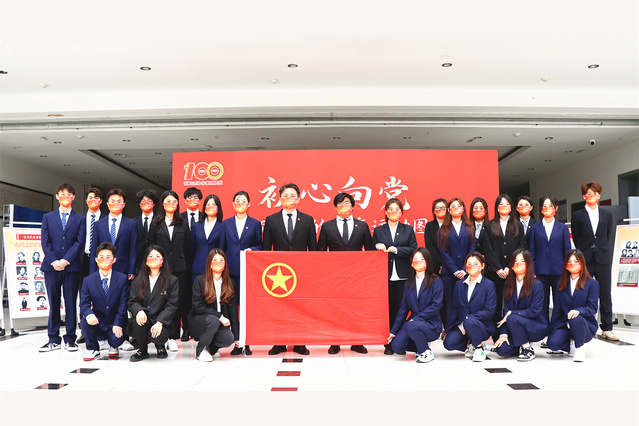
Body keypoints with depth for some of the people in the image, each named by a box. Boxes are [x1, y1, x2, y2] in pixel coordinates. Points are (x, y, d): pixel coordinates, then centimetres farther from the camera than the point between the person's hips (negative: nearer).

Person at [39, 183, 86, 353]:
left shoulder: (79, 219, 9)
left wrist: (66, 260, -12)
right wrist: (53, 261, -10)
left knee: (71, 303, 2)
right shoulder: (48, 217, 12)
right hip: (51, 267, 1)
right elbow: (45, 242, 4)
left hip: (71, 267, -1)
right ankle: (53, 340, 12)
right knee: (53, 303, 5)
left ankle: (70, 339, 9)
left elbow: (80, 242, 0)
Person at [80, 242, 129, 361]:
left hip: (115, 323, -1)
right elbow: (84, 303, -4)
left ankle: (113, 347, 15)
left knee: (117, 338, -28)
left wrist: (118, 324, -18)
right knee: (85, 321, -29)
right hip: (97, 323, 1)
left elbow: (123, 303, -7)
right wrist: (89, 314, -28)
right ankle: (93, 350, -1)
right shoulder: (88, 280, 0)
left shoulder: (122, 279, -3)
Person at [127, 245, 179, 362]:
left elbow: (172, 305, -3)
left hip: (162, 322, -2)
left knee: (157, 337, -32)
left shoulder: (172, 281, 5)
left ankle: (160, 346, 11)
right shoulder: (138, 281, 14)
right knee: (137, 321, -33)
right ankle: (142, 350, -3)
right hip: (144, 318, 2)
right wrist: (139, 311, -19)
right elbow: (132, 302, 7)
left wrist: (160, 322, -19)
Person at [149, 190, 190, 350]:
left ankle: (172, 336, 4)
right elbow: (151, 245, 9)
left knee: (178, 300, -2)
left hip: (179, 267, 1)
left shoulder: (183, 224, 12)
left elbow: (187, 247, 10)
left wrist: (187, 265, 3)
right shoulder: (156, 224, 10)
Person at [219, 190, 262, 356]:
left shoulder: (255, 223, 8)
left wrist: (252, 249, -12)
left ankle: (246, 343, 6)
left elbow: (260, 245, 9)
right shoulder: (227, 223, 12)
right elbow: (222, 247, 12)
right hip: (231, 269, 1)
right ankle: (236, 343, 7)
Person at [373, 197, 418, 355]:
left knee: (401, 309, 1)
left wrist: (396, 250, -11)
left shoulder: (408, 230, 11)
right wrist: (378, 248, -10)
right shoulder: (378, 231, 12)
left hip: (402, 276, 0)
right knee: (387, 309, 0)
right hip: (385, 276, 0)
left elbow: (414, 249, 1)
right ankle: (388, 344, 8)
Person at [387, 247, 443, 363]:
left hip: (431, 325, -5)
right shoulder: (408, 283, 12)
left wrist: (416, 318, -20)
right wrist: (393, 331, 4)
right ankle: (419, 347, 11)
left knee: (410, 326, -35)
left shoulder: (436, 282, -3)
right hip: (413, 322, 5)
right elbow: (403, 308, 11)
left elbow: (436, 306, -12)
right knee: (396, 345, -18)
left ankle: (426, 352, -9)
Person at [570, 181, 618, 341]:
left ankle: (607, 329, 13)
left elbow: (608, 236, 14)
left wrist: (602, 251, 7)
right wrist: (584, 254, 4)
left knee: (605, 295, 5)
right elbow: (575, 239, 5)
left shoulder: (607, 215, 11)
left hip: (603, 260, 2)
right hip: (585, 261, -2)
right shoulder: (577, 216, 3)